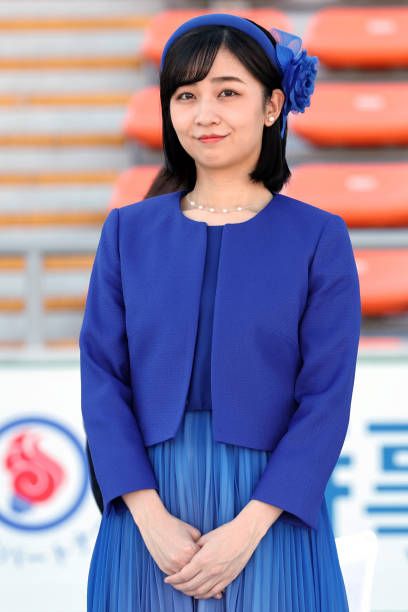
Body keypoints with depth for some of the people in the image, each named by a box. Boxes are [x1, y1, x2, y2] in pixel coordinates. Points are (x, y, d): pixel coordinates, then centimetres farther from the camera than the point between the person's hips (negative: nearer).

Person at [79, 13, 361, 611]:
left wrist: (247, 528, -15)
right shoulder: (129, 231, 5)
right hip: (149, 509, 2)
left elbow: (327, 397, -5)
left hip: (269, 509, -2)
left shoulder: (318, 238, 0)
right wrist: (149, 515, -12)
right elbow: (102, 378, 0)